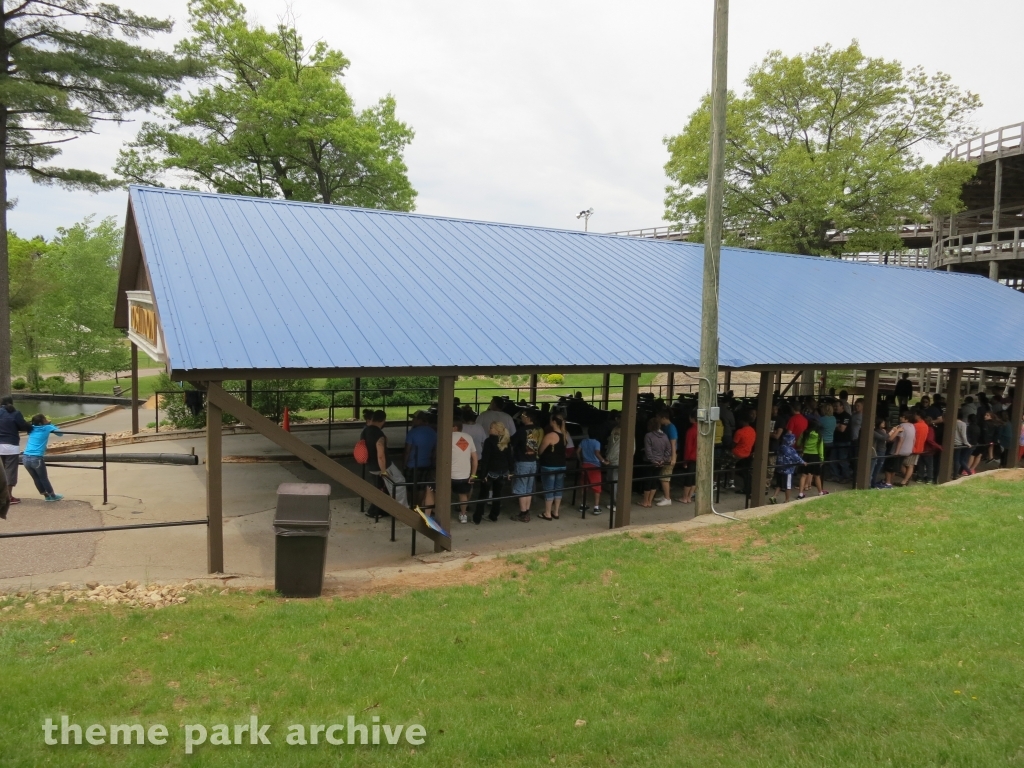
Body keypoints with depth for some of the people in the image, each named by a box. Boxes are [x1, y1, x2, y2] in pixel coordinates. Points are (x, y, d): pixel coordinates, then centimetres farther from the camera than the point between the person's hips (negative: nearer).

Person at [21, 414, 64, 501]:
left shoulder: (32, 428, 12)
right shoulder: (47, 427, 1)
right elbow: (60, 433, 13)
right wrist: (50, 424, 22)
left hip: (25, 458, 5)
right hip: (36, 458, -5)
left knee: (36, 478, 17)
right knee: (44, 478, 13)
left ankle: (46, 496, 29)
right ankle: (52, 495, 27)